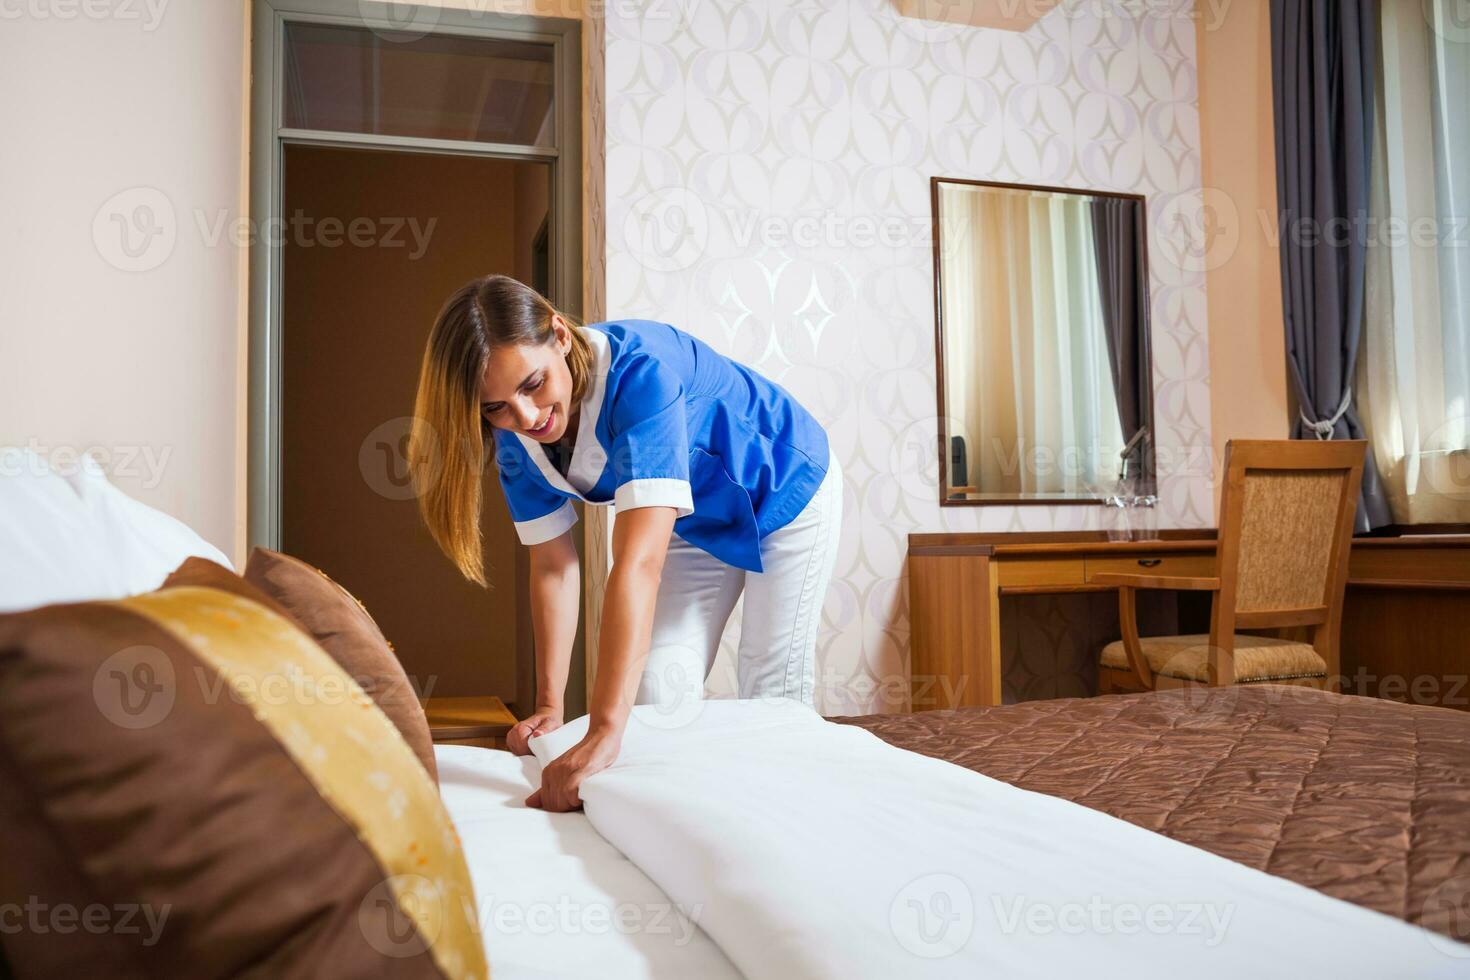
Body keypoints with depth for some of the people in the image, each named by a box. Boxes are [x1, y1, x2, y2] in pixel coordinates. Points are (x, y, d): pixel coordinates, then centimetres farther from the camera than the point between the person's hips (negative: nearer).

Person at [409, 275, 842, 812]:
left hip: (785, 491, -5)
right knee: (659, 686, 6)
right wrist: (550, 706, -17)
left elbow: (640, 562, -51)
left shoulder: (638, 371, -42)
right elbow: (553, 565, -13)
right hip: (697, 520, 6)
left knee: (773, 691, 0)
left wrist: (603, 735, -55)